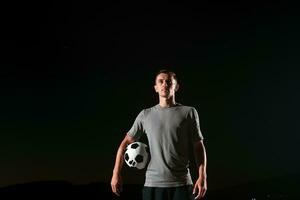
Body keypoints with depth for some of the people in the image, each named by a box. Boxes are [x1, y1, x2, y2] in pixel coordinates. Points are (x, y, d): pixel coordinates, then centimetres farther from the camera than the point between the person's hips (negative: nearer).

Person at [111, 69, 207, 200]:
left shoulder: (189, 112, 4)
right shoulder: (145, 115, 8)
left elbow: (199, 147, 5)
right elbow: (125, 143, 13)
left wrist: (202, 177, -6)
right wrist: (116, 174, 6)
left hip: (182, 184, -1)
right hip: (152, 184, 1)